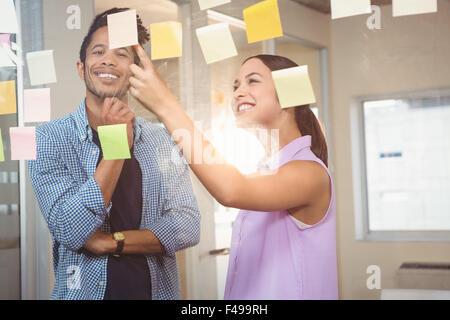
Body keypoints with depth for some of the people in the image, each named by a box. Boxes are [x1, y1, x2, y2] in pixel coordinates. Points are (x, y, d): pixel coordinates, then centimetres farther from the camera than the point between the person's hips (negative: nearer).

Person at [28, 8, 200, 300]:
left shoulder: (163, 140, -2)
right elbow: (70, 230, -20)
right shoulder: (49, 139, -9)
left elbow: (188, 227, -9)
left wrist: (110, 242, -19)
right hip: (85, 290, -2)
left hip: (158, 289, 2)